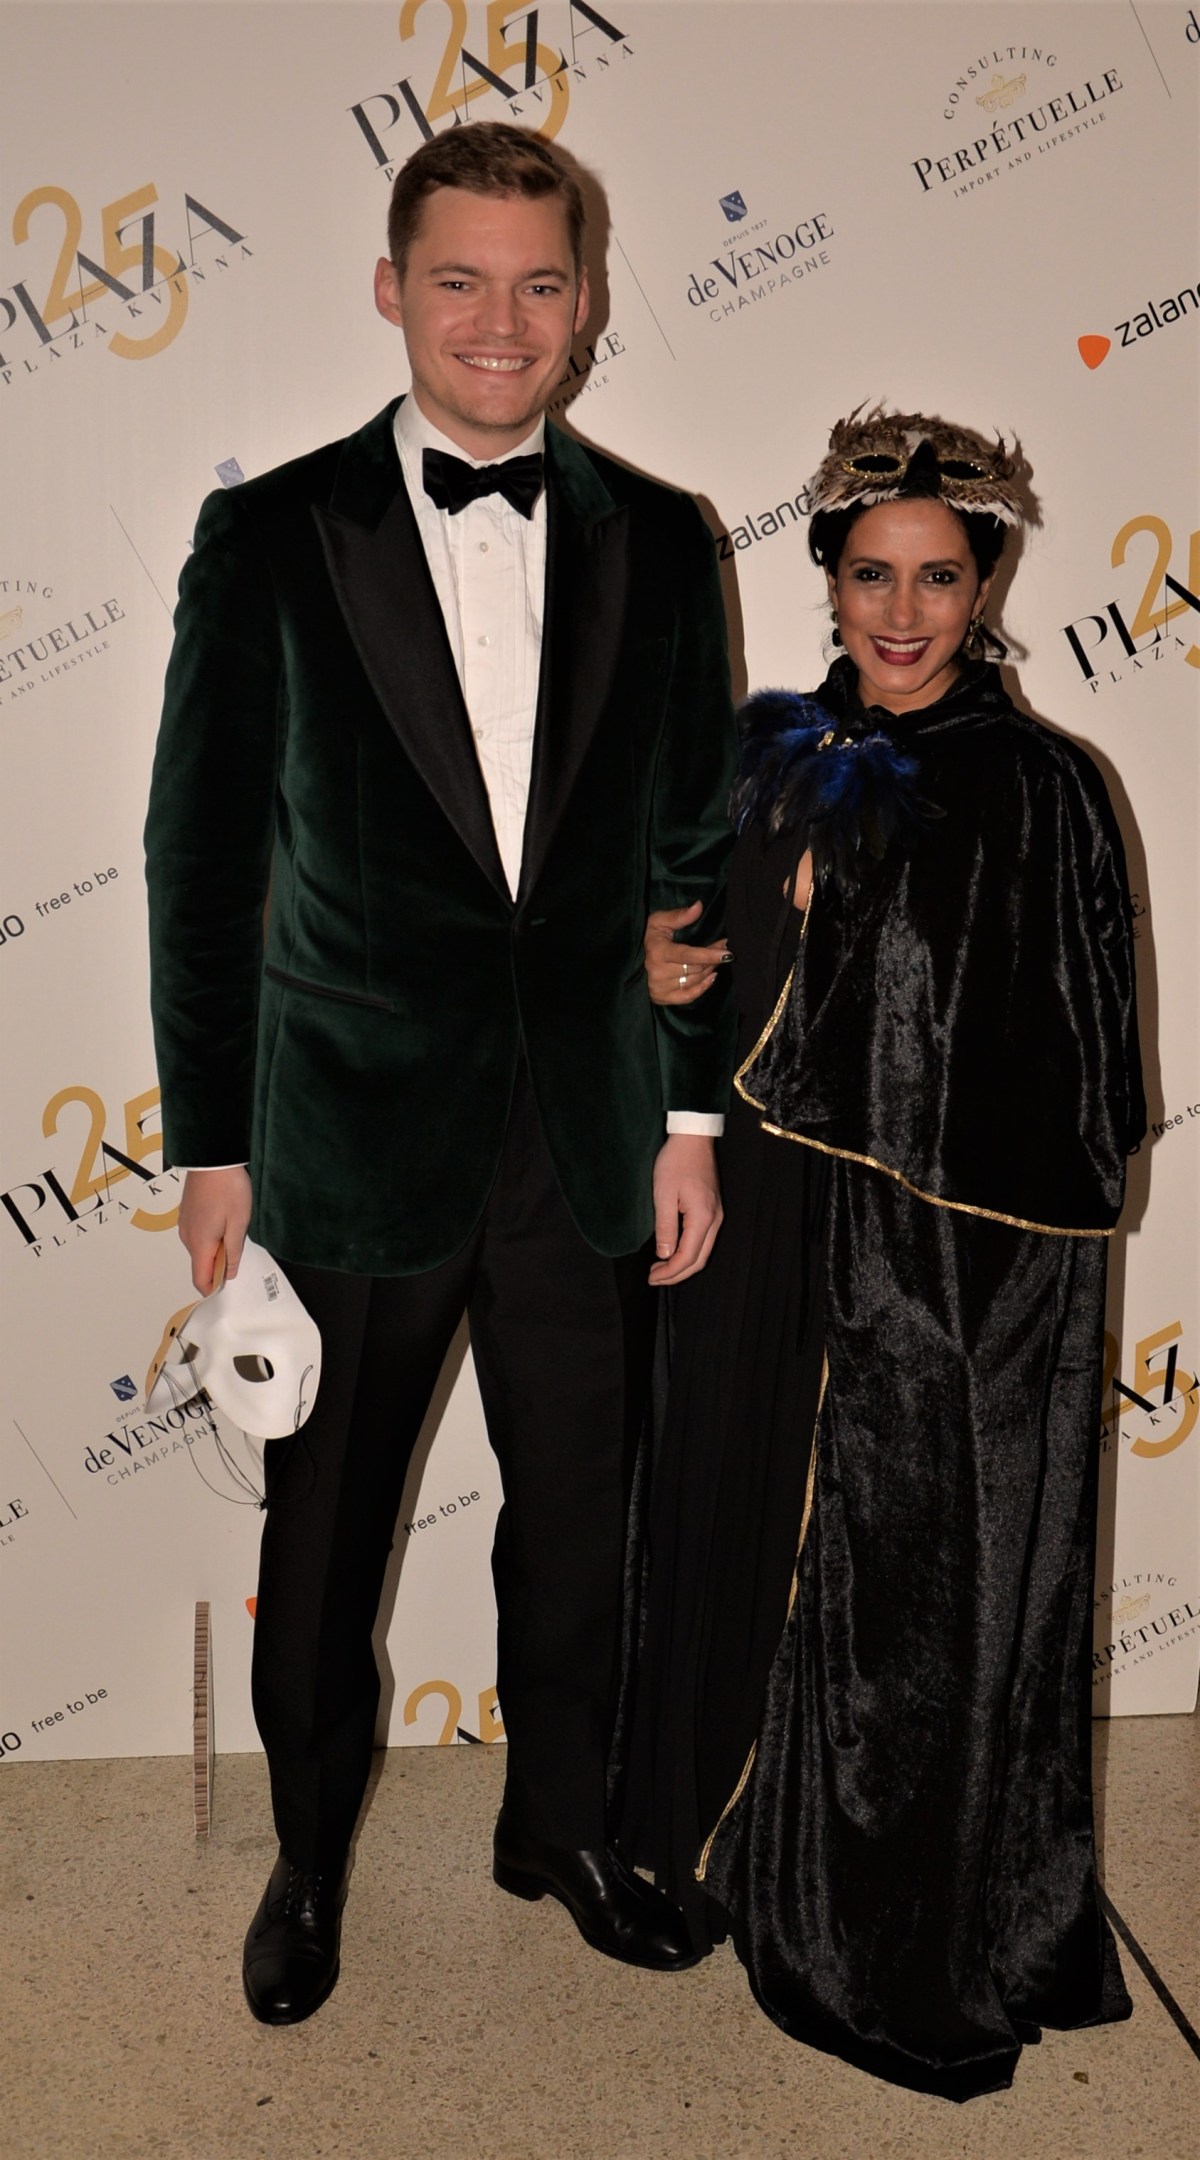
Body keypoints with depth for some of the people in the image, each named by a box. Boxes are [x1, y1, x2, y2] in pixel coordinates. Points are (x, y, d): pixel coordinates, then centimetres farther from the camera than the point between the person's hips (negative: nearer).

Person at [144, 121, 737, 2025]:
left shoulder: (656, 543, 3)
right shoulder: (271, 538, -4)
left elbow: (697, 852, 6)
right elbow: (203, 857, -3)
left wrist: (693, 1116, 4)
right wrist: (213, 1148, -5)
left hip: (583, 1138, 2)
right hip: (353, 1136, -2)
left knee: (575, 1517, 16)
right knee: (322, 1534, 13)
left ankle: (561, 1821, 41)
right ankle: (311, 1854, 39)